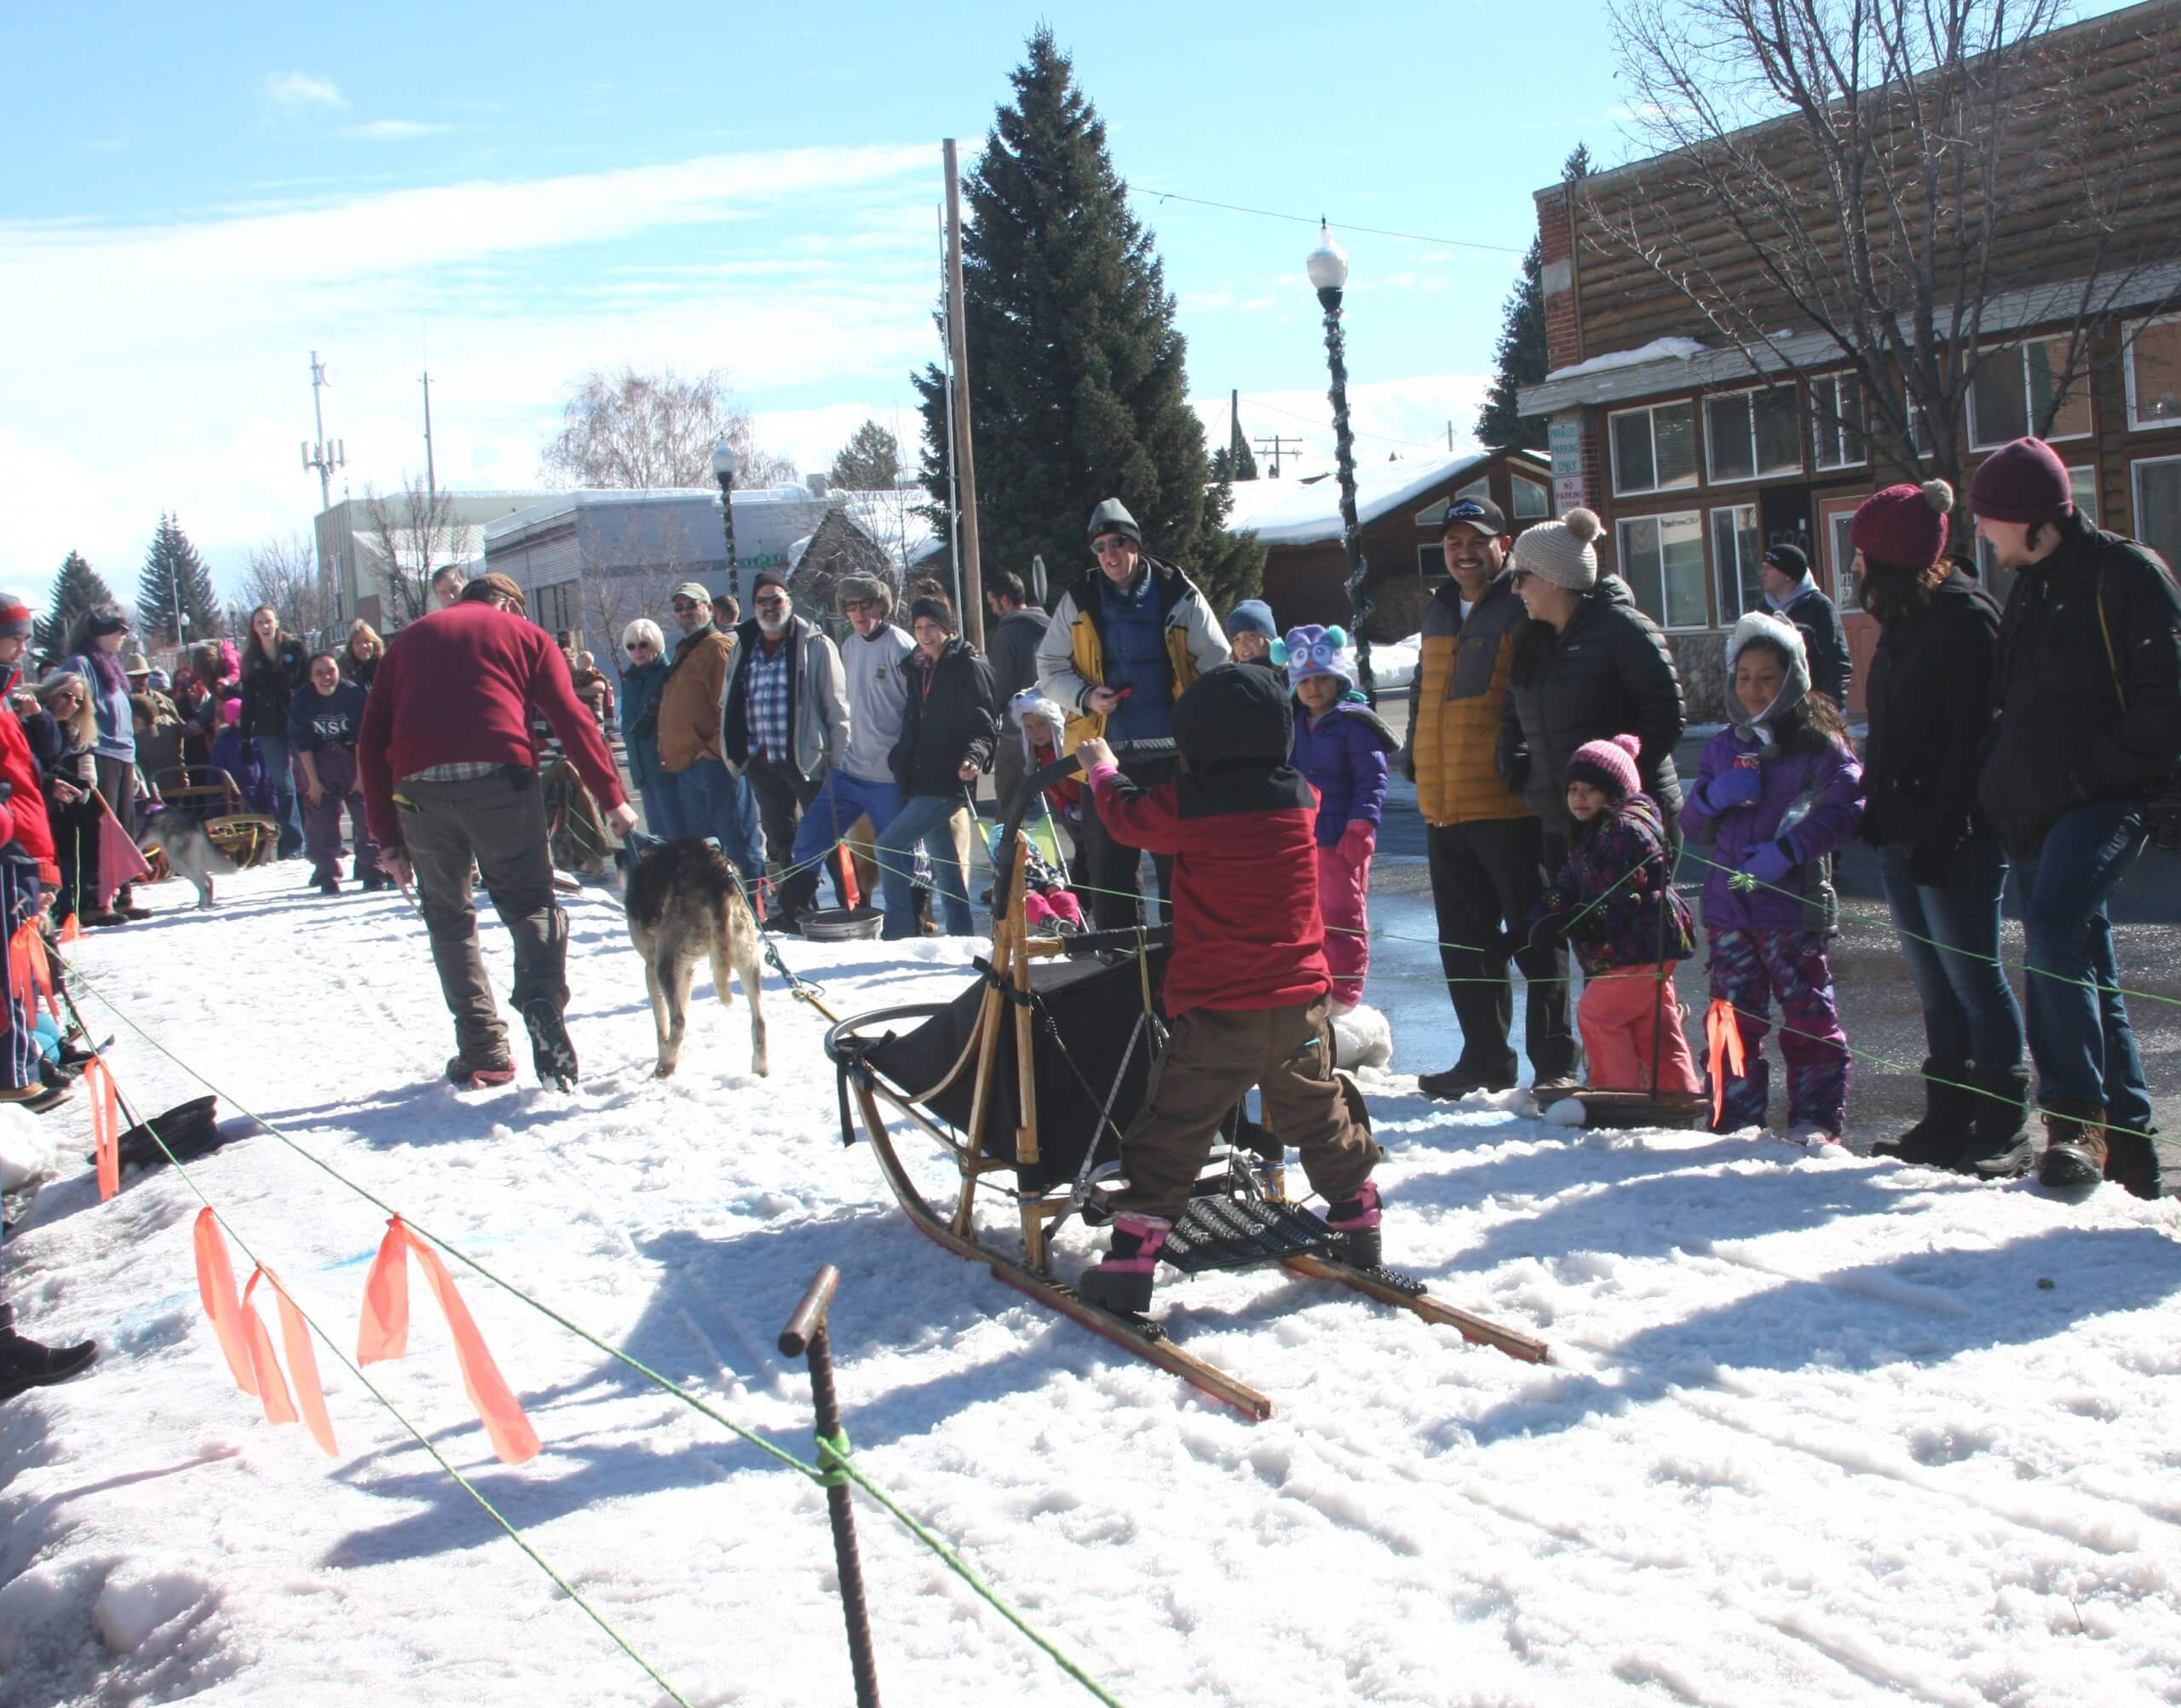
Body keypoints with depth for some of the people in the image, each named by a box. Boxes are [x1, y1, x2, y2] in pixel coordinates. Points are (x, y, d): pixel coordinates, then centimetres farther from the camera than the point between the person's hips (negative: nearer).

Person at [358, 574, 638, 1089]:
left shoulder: (409, 640, 26)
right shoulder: (522, 633, 19)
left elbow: (371, 740, 19)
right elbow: (572, 721, 8)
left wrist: (387, 835, 19)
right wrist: (614, 800, 11)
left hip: (418, 789, 2)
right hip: (499, 778, -2)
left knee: (449, 918, 15)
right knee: (531, 904, 9)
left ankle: (482, 1054, 10)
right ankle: (542, 1000, -19)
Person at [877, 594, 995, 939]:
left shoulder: (968, 666, -8)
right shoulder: (921, 669, 16)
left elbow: (984, 724, -15)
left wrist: (974, 757, -30)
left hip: (947, 781, -8)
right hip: (920, 782, 8)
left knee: (889, 845, -13)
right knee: (943, 859, 12)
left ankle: (899, 931, -8)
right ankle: (959, 933, 19)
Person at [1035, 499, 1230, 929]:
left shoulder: (1179, 597, 0)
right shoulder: (1078, 602, 5)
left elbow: (1217, 665, 4)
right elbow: (1049, 667, 11)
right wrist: (1085, 696, -9)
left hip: (1171, 753, -1)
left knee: (1179, 859, 4)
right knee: (1107, 863, 6)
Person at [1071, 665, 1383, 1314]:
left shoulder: (1186, 806, -13)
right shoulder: (1299, 798, -1)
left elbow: (1128, 812, 6)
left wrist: (1101, 768, 26)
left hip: (1217, 1014, -4)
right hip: (1300, 1004, 4)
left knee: (1170, 1133, 3)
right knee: (1318, 1118, 23)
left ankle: (1130, 1261, 2)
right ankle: (1360, 1223, 34)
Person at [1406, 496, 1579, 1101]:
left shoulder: (1526, 608, -4)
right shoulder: (1439, 613, 18)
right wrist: (1414, 753, 19)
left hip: (1511, 805, -7)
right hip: (1444, 806, 7)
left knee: (1535, 938, -2)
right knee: (1465, 943, 12)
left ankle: (1554, 1062, 4)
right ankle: (1484, 1058, 23)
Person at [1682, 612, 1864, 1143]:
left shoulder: (1817, 742, -2)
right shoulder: (1723, 745, 15)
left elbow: (1845, 809, -12)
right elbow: (1694, 825, 15)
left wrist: (1787, 850, -21)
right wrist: (1712, 795, -6)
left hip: (1793, 902, -5)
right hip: (1728, 905, 5)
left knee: (1807, 1014, -1)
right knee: (1734, 1015, 7)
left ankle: (1817, 1119, 7)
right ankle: (1738, 1118, 14)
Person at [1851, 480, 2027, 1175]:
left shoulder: (1964, 617, -11)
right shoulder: (1906, 622, 17)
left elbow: (1972, 737, -18)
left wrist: (1942, 830, -22)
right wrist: (1875, 810, 14)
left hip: (1953, 837, -9)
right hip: (1902, 831, 9)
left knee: (1971, 975, -4)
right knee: (1934, 983, 11)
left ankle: (2003, 1128, 2)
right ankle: (1949, 1121, 16)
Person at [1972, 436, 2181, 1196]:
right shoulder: (2028, 589, 18)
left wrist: (2096, 770, -17)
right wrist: (1998, 785, 11)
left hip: (2104, 804, -9)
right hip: (2038, 813, 9)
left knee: (2054, 927, -28)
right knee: (2083, 974, 11)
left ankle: (2077, 1120, -26)